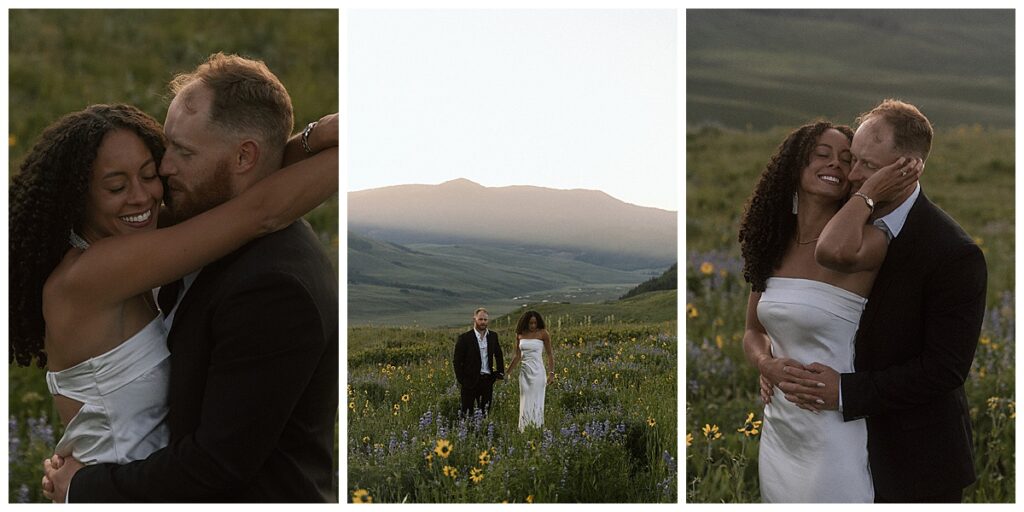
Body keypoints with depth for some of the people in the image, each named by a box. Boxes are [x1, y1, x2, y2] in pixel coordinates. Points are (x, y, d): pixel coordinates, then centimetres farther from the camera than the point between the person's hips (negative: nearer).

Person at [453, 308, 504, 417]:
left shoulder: (493, 336, 8)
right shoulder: (465, 338, -6)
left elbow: (499, 355, 21)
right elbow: (456, 361, -5)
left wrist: (500, 372, 11)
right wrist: (461, 379, -10)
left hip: (488, 380, 4)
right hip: (470, 380, -4)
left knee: (485, 412, 8)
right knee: (467, 413, -1)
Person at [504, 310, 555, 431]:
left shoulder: (543, 333, -5)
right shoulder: (520, 334, 6)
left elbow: (550, 354, -2)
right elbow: (517, 356, 13)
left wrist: (551, 372, -10)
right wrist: (507, 372, 13)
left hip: (537, 371, -4)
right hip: (525, 371, 4)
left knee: (536, 402, -1)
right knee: (525, 402, 6)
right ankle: (524, 431, 10)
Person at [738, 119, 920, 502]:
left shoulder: (867, 238, -13)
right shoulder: (774, 248, 5)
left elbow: (833, 249, -39)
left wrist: (869, 192, -24)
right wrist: (766, 364, -6)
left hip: (831, 437, -6)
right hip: (778, 430, 6)